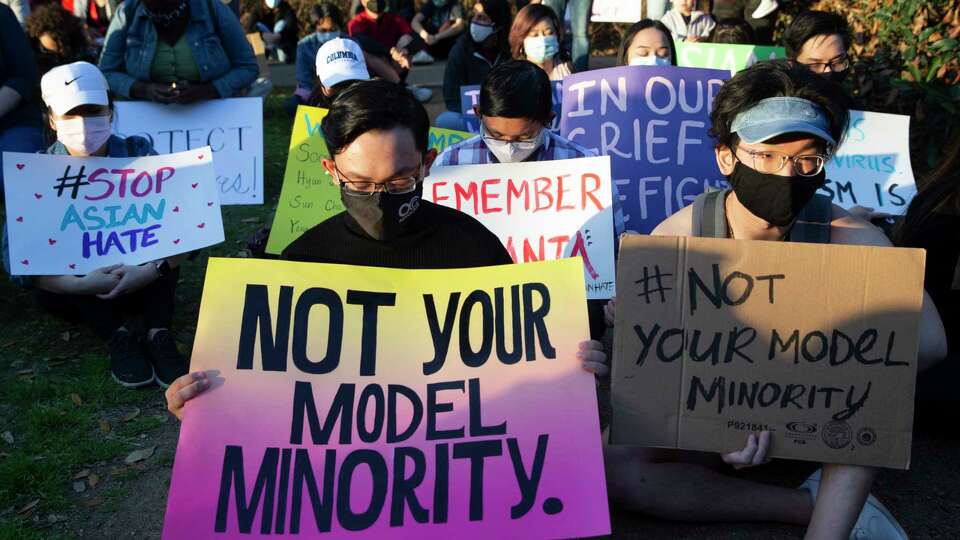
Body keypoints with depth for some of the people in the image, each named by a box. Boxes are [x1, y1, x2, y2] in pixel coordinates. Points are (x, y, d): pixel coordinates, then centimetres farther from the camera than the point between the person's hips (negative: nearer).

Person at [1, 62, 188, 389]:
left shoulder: (138, 153, -7)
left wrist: (152, 270, -33)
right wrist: (81, 285, -35)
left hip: (139, 283, 0)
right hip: (72, 293, 0)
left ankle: (159, 334, -29)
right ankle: (117, 337, -28)